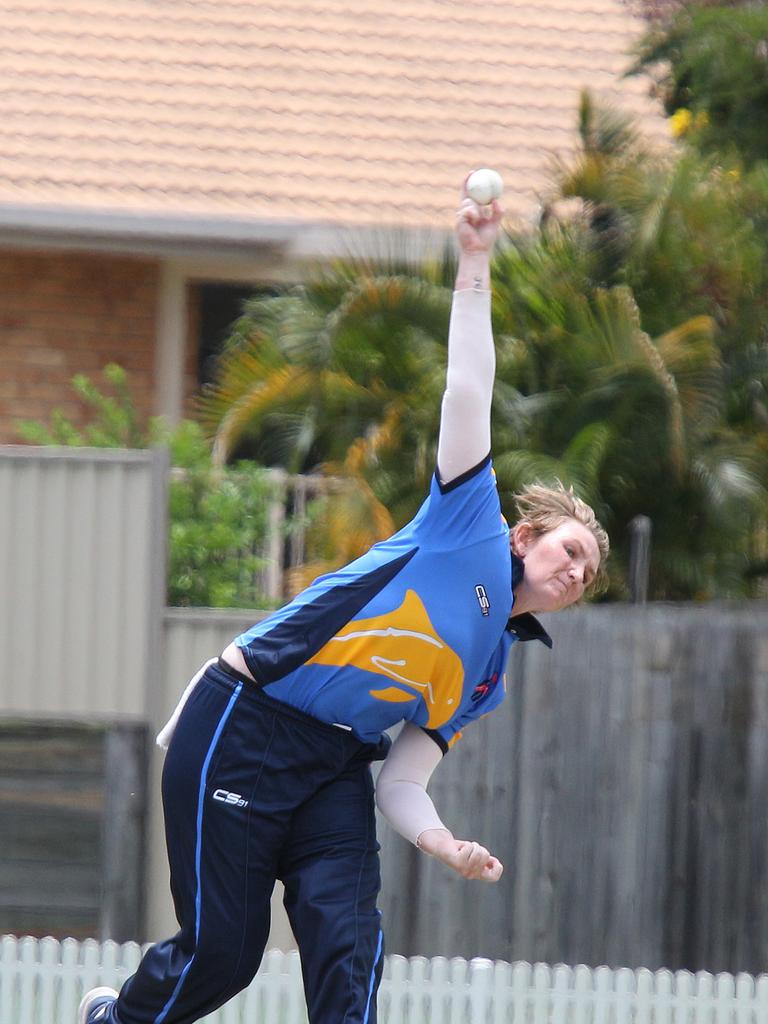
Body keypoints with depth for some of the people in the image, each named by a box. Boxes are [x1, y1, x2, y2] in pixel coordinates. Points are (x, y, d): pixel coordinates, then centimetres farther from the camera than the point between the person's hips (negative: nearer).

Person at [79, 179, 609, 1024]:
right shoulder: (469, 530, 1)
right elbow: (468, 392, -5)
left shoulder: (485, 677, 18)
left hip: (335, 765, 7)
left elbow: (401, 783, 11)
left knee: (348, 940, -16)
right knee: (221, 950, -4)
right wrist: (474, 267, -11)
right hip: (243, 727, -7)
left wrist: (443, 844, -9)